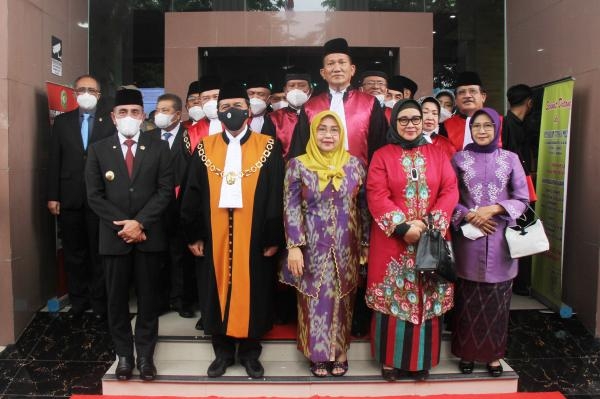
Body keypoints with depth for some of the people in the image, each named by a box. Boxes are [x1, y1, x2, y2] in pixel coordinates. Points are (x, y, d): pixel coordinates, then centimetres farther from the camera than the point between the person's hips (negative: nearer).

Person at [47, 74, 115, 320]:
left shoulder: (110, 122, 0)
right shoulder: (62, 121, 9)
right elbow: (54, 161, 6)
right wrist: (52, 196, 0)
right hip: (69, 198, 3)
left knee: (99, 253, 6)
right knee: (73, 253, 12)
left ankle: (99, 301, 18)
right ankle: (78, 300, 25)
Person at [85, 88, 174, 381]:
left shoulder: (159, 148, 3)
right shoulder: (98, 150, 6)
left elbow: (165, 190, -4)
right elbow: (94, 195, 0)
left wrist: (140, 222, -14)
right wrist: (121, 225, -10)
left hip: (149, 235, -1)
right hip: (113, 236, 1)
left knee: (148, 297, 7)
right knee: (117, 299, 8)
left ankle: (145, 354, 20)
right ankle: (124, 354, 22)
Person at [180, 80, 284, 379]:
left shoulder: (268, 148, -1)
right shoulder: (205, 148, 5)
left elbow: (276, 196, -3)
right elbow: (192, 195, 5)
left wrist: (274, 238, -6)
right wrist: (193, 236, 2)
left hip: (254, 237, -1)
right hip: (215, 238, 2)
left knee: (252, 292, 8)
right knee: (218, 291, 10)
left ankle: (249, 352, 26)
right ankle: (223, 352, 27)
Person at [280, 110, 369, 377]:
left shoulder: (354, 165, 2)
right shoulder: (298, 165, -3)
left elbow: (363, 206, 5)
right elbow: (291, 209, -6)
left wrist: (365, 243, 4)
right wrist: (294, 246, -12)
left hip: (345, 249, 2)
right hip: (312, 248, -1)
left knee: (341, 301, 11)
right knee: (315, 301, 7)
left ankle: (339, 354, 28)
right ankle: (318, 355, 24)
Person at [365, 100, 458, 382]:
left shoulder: (437, 154, 9)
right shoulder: (382, 156, 2)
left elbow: (450, 191, 1)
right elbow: (376, 196, -8)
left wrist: (430, 223, -13)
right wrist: (403, 226, -18)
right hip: (392, 239, -2)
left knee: (426, 298, 7)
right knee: (392, 297, 3)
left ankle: (421, 360, 22)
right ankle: (391, 360, 17)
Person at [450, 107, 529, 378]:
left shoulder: (510, 159, 5)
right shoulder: (459, 159, 4)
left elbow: (522, 199, 3)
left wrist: (494, 209, -12)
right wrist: (468, 216, -14)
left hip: (501, 238, 1)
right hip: (469, 238, 0)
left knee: (497, 298, 7)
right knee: (468, 299, 6)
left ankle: (493, 353, 22)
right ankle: (467, 351, 21)